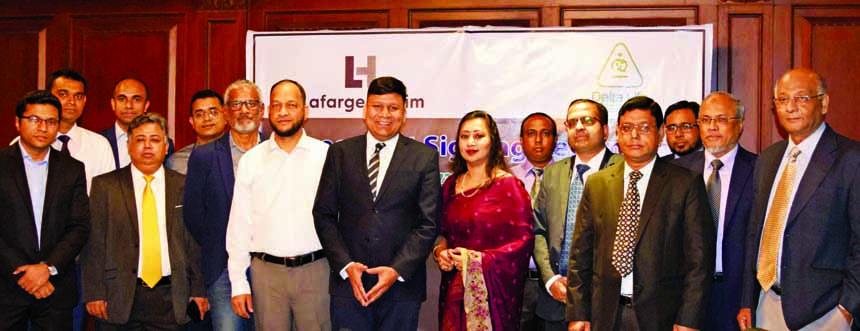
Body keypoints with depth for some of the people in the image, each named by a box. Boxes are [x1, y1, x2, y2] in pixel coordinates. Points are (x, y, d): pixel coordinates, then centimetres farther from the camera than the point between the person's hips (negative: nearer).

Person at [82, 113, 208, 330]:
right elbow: (94, 243, 0)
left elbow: (194, 241, 7)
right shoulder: (104, 186, 4)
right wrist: (94, 293, -6)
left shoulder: (183, 186, 7)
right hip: (118, 296, -1)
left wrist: (198, 290, 4)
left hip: (169, 297, 1)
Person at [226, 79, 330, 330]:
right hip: (266, 271, 1)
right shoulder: (251, 160, 5)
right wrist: (238, 283, 3)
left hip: (315, 269, -1)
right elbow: (239, 224, 6)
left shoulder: (326, 156, 1)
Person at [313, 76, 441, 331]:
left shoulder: (424, 157, 3)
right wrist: (346, 266, -7)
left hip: (402, 285, -1)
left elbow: (428, 223, -2)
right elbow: (323, 215, 4)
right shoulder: (340, 153, 7)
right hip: (348, 285, 1)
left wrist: (397, 270, -12)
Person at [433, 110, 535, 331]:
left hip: (493, 290, -4)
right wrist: (440, 251, -3)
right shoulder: (450, 185, 9)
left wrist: (478, 259, -16)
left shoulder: (508, 185, -7)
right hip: (454, 289, 4)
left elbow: (525, 240, -11)